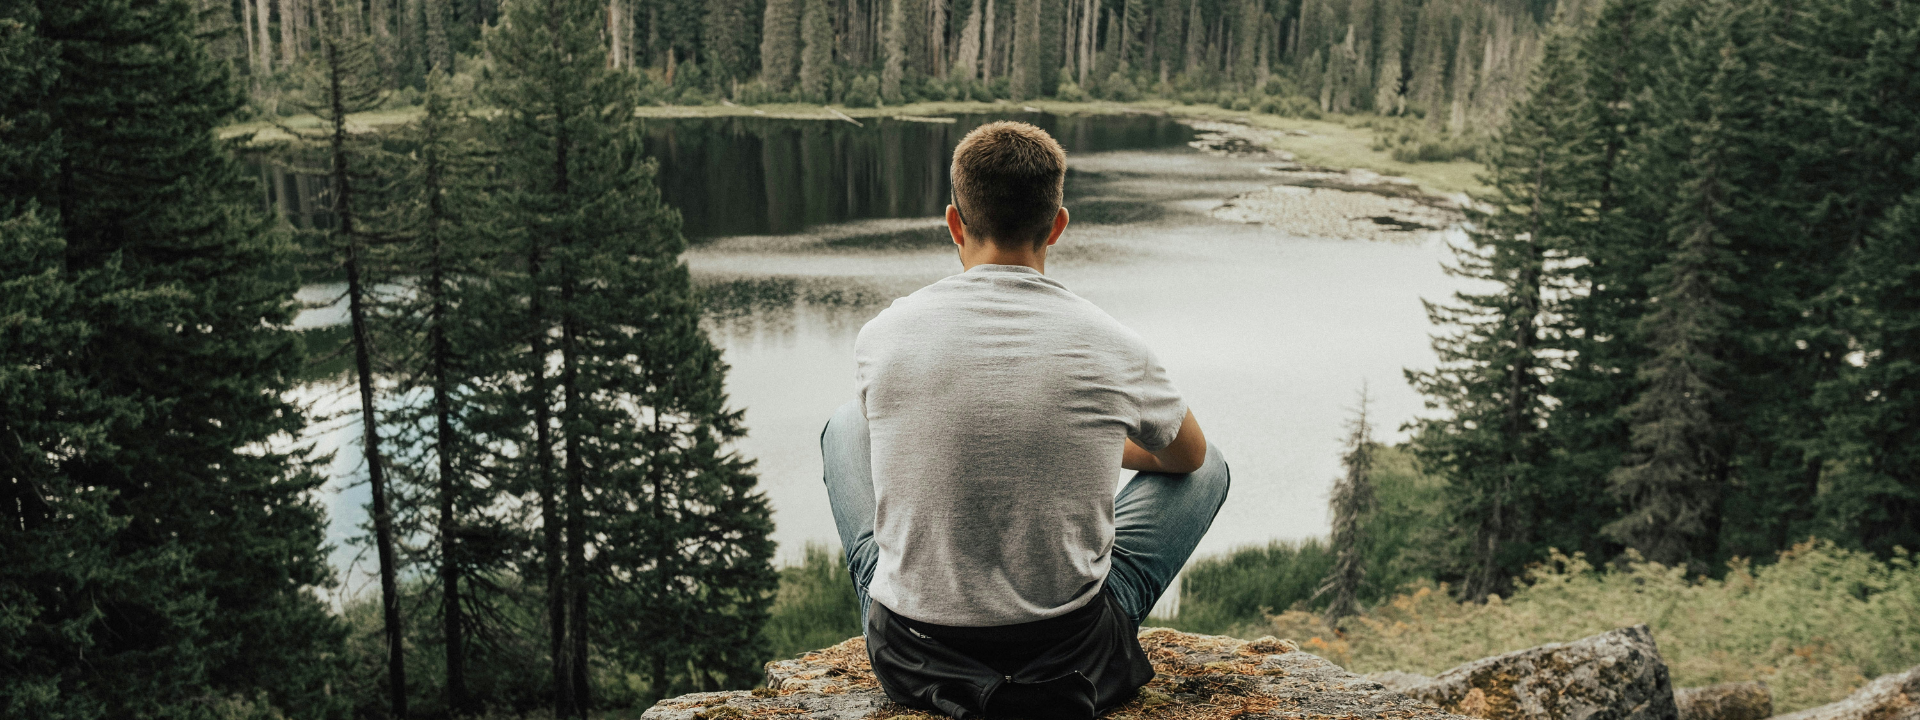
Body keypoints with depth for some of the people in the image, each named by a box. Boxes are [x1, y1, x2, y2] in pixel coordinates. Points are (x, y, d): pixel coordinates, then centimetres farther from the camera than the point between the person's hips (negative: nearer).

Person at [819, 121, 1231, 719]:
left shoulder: (884, 334, -10)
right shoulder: (1111, 346, -12)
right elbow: (1189, 457, 11)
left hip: (911, 660, 1)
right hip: (1072, 663, -1)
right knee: (1209, 468, 22)